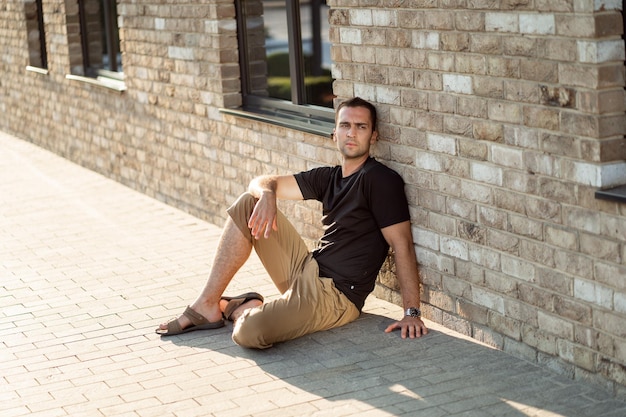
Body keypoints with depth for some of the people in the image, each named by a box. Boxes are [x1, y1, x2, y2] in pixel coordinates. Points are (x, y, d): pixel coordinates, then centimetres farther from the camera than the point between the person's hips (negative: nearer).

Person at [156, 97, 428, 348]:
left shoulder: (381, 180, -10)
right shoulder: (328, 178, 13)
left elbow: (402, 244, -15)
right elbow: (263, 182, 15)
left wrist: (412, 312, -22)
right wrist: (267, 195, -11)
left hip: (335, 295, -8)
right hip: (305, 270, 8)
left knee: (249, 333, -33)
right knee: (248, 204, 3)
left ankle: (244, 309, 7)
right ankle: (208, 306, 2)